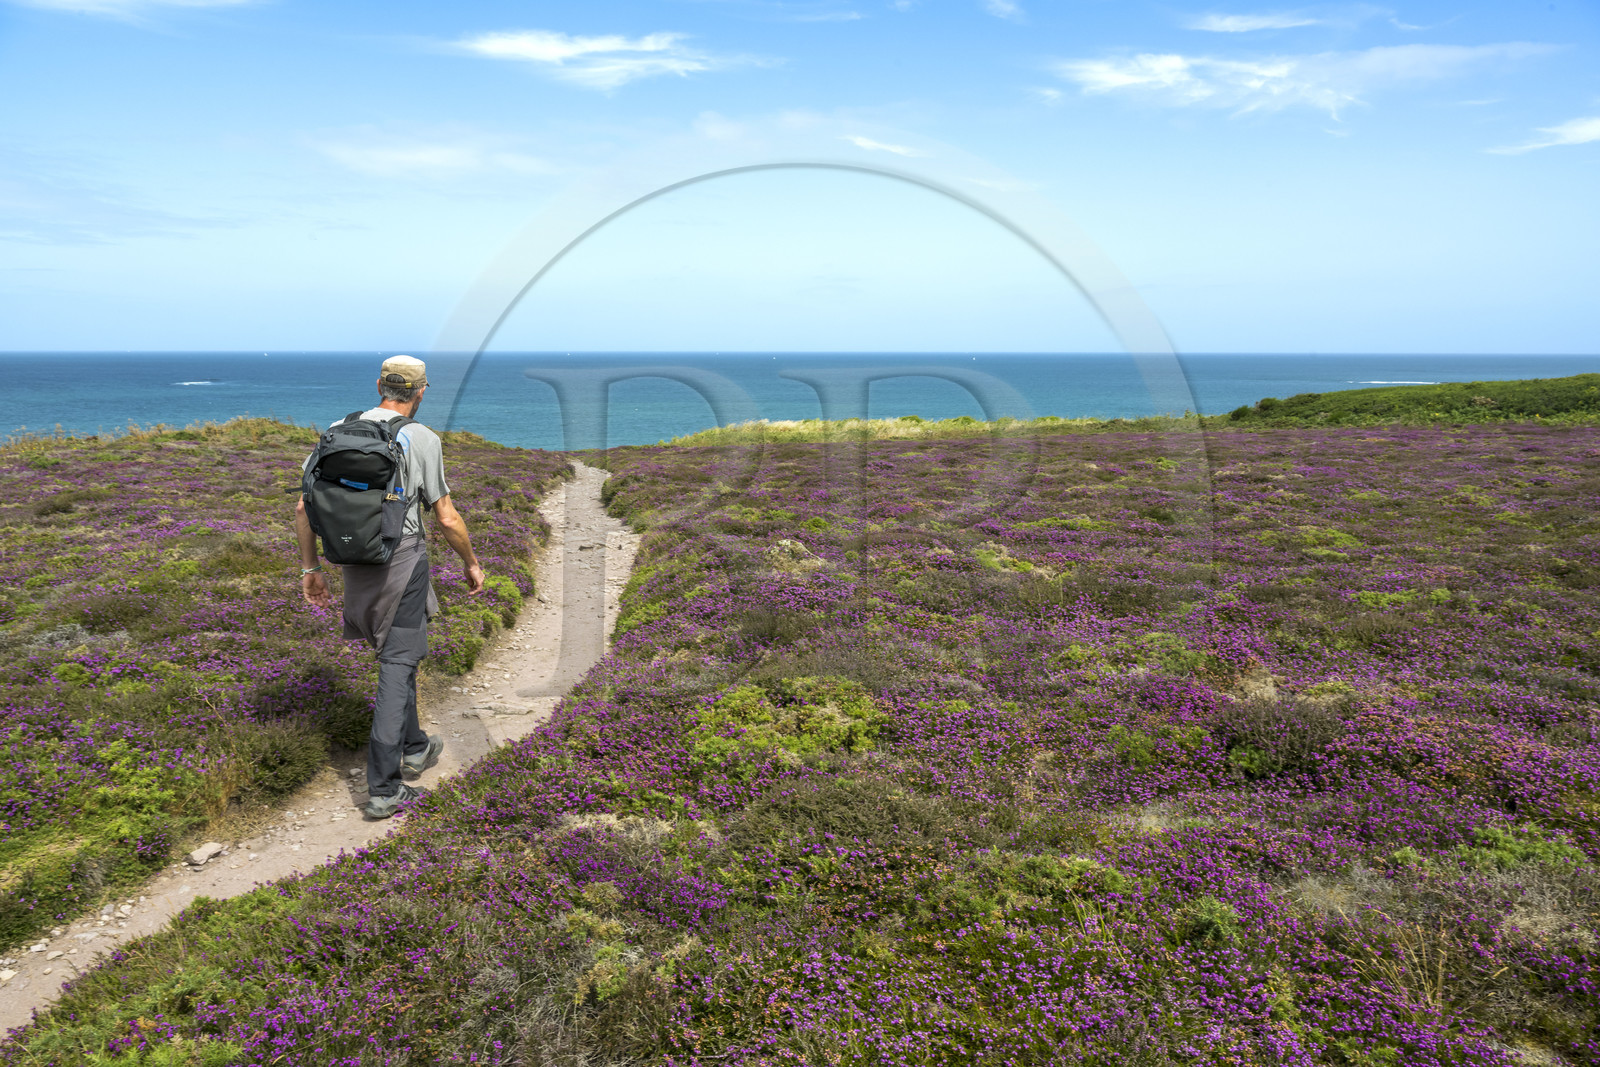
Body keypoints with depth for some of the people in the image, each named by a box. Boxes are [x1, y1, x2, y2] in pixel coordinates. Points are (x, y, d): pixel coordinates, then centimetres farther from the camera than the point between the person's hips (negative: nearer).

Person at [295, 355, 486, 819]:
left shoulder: (339, 431, 4)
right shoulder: (422, 439, -10)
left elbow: (304, 508, 4)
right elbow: (448, 519, -9)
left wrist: (310, 568, 12)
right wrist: (472, 564, 6)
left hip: (356, 562, 5)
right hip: (403, 559, -5)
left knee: (397, 655, 22)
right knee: (397, 665, 0)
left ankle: (413, 748, 39)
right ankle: (383, 789, 0)